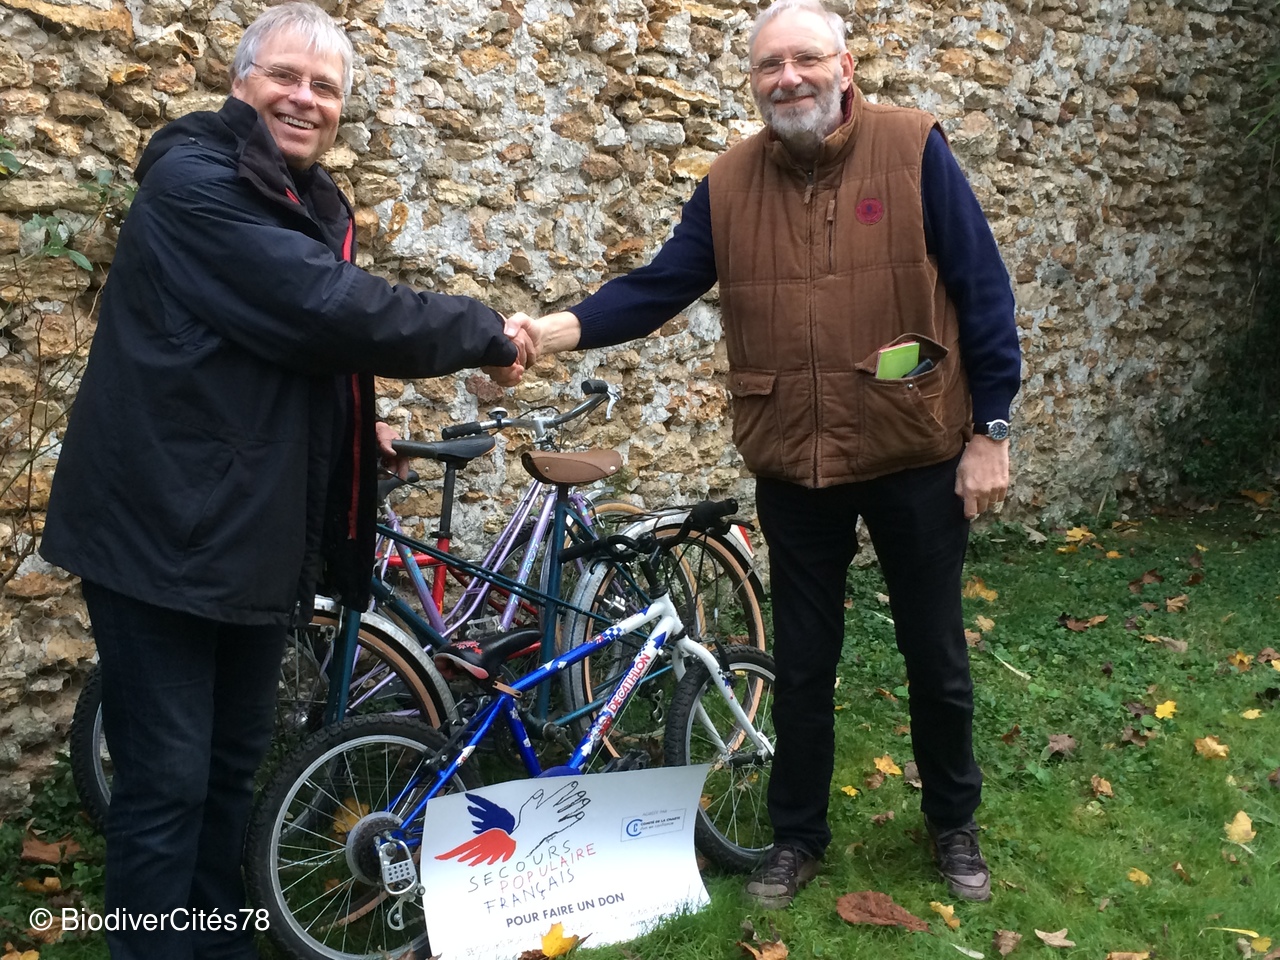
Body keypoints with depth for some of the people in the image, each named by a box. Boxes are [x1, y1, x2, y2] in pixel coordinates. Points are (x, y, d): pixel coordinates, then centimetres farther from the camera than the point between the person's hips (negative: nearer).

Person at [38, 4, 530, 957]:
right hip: (167, 527, -8)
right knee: (168, 781, -1)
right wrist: (488, 333, -16)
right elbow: (335, 311, -26)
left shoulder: (313, 204, 14)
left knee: (233, 766, 18)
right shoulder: (193, 181, -15)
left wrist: (354, 426, 16)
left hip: (260, 533, 8)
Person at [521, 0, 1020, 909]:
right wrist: (555, 329, -17)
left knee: (937, 657, 14)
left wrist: (989, 430, -8)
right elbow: (658, 287, -1)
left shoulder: (913, 149, -7)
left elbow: (983, 291, -6)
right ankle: (798, 835, 33)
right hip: (795, 470, 2)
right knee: (802, 665, 13)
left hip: (917, 459, -2)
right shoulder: (730, 183, 1)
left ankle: (955, 825, 37)